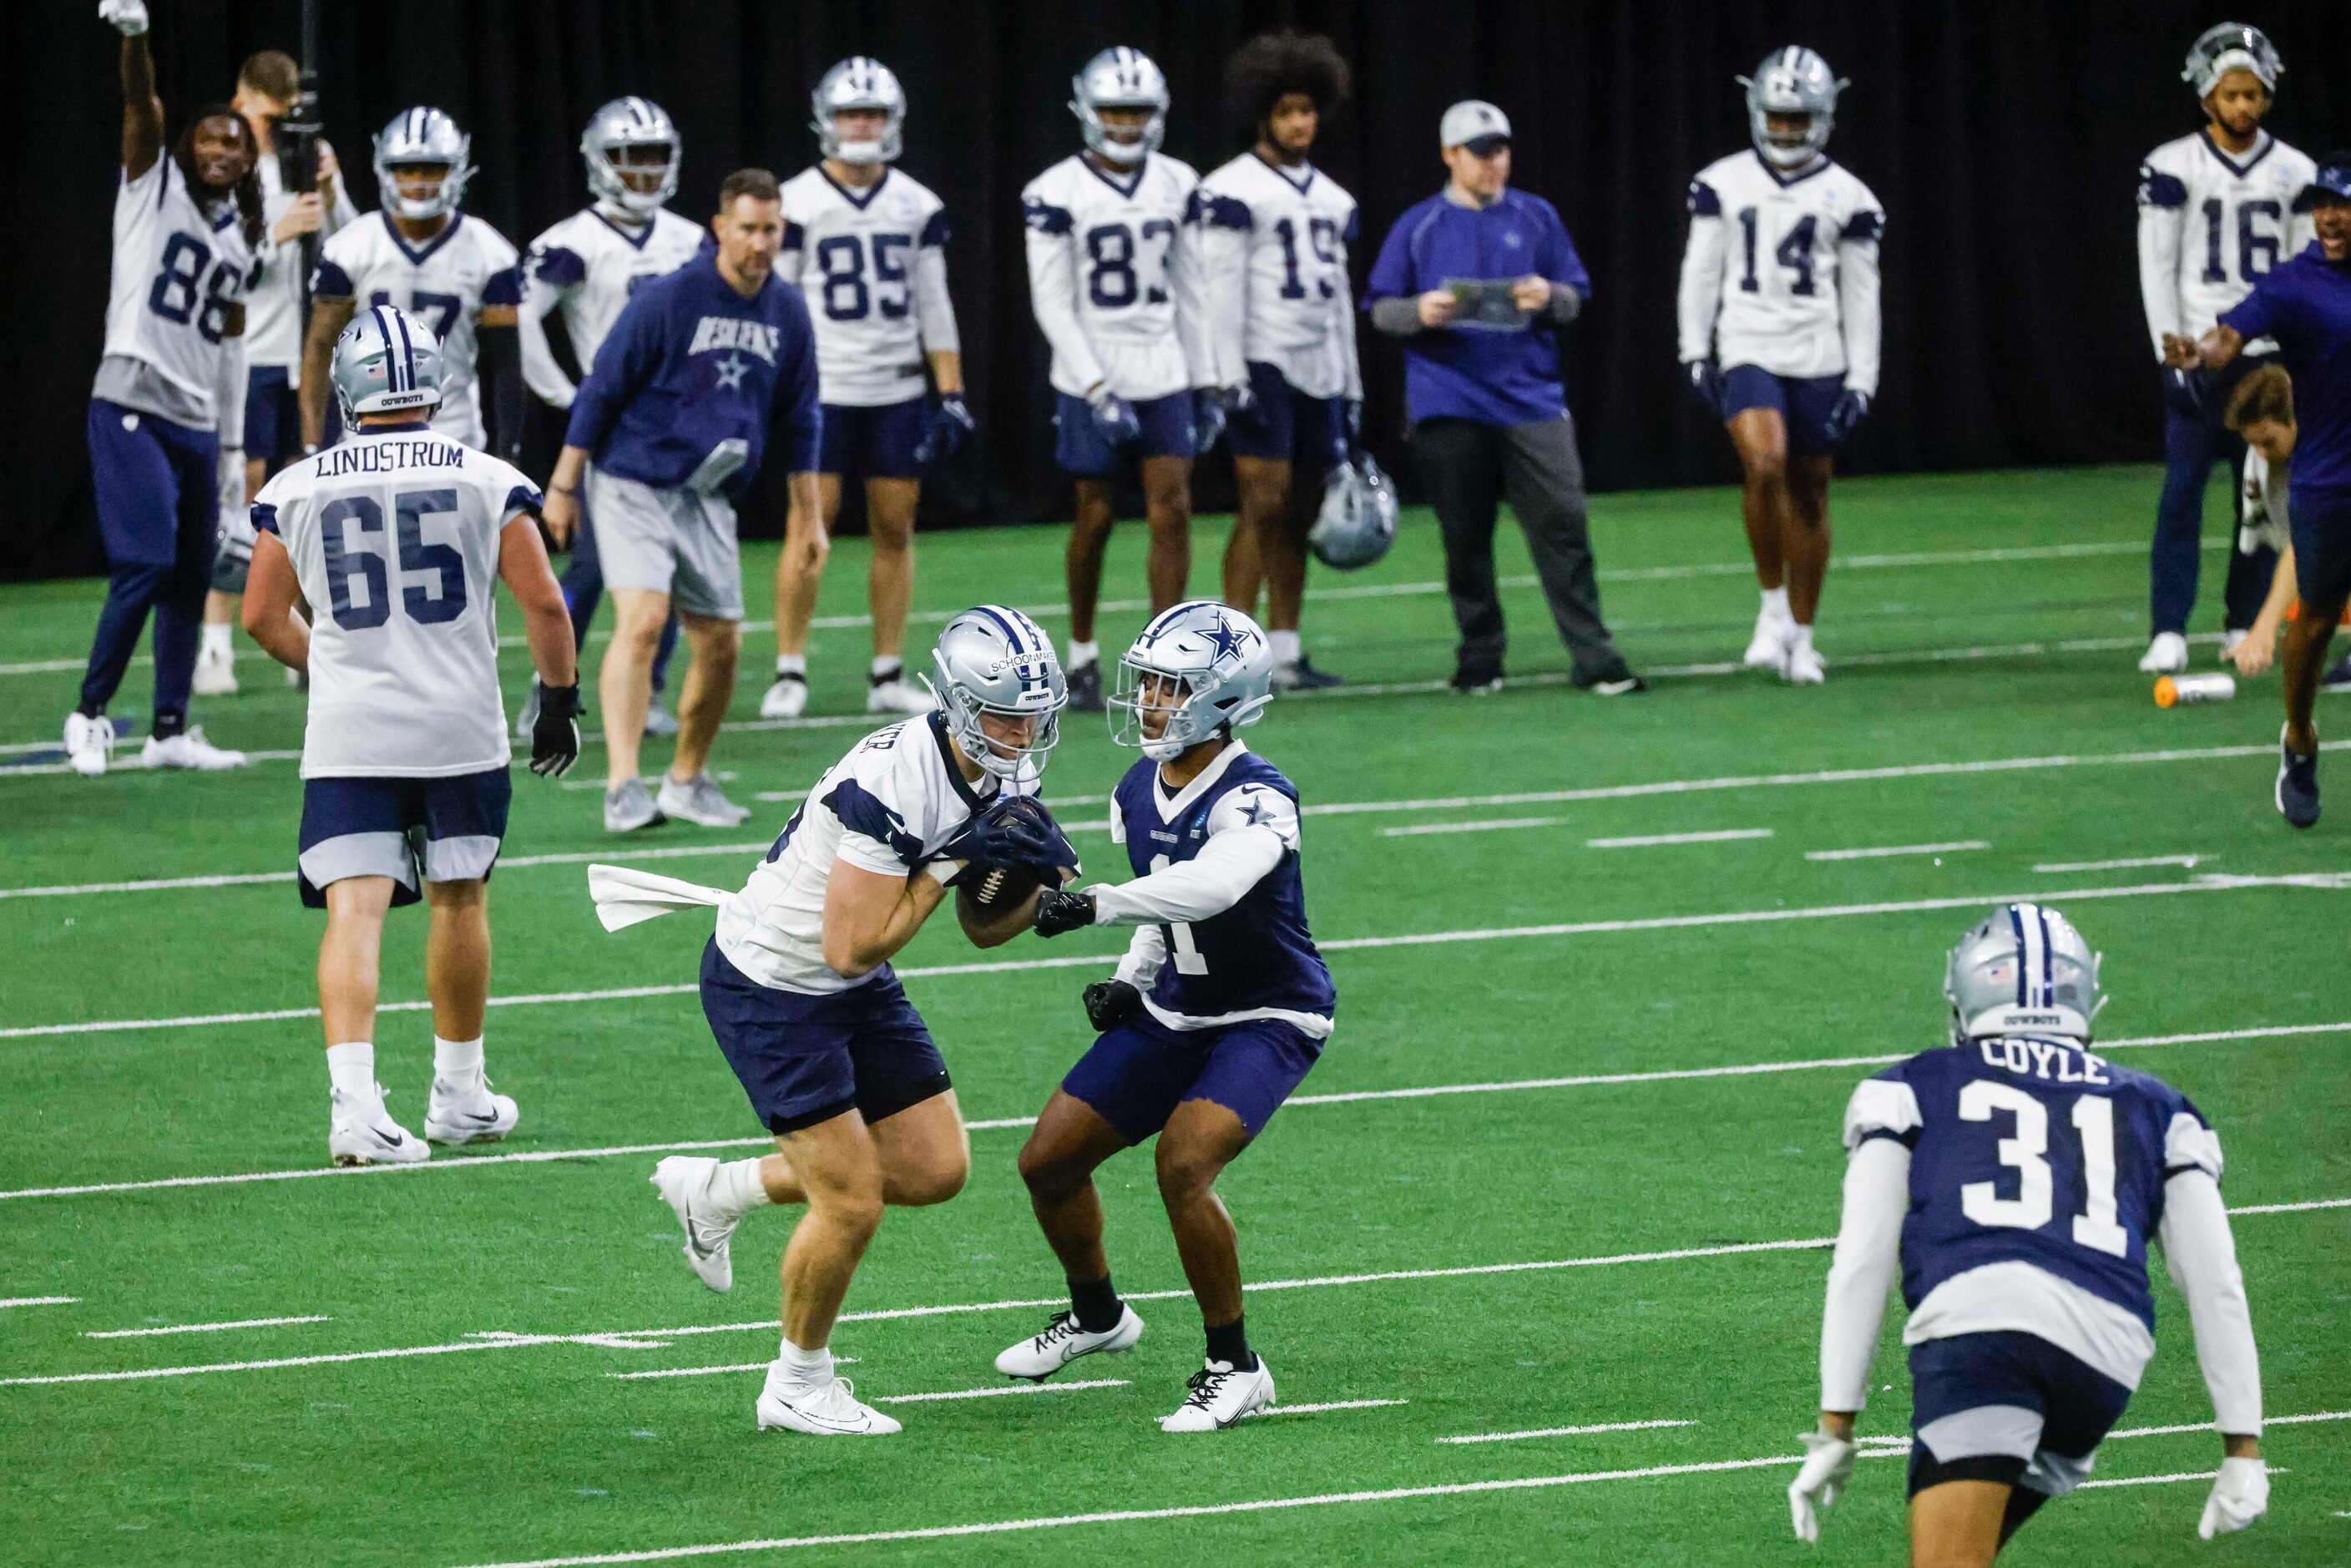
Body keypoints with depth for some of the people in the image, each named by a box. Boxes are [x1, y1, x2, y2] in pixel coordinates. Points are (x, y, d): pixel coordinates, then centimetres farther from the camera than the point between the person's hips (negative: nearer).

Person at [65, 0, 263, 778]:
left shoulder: (240, 239, 16)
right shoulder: (155, 185, 2)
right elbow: (141, 106, -16)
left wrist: (233, 446, 19)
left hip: (197, 422, 7)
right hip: (134, 406, -7)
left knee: (191, 580, 7)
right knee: (147, 567, -13)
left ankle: (170, 729, 15)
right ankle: (89, 713, -1)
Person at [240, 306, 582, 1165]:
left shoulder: (296, 491, 1)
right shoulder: (489, 482, -2)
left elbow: (263, 618, 9)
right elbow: (543, 604, -3)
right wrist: (559, 700, 11)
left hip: (348, 737, 0)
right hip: (461, 730, 0)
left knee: (354, 911, -5)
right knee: (459, 900, 16)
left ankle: (353, 1098, -22)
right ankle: (459, 1094, 27)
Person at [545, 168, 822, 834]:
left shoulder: (787, 312, 5)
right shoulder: (668, 300, -12)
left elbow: (798, 421, 16)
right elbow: (600, 392, -7)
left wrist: (810, 517, 16)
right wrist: (563, 486, -6)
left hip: (708, 501, 6)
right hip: (635, 485, -6)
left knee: (720, 644, 6)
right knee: (642, 622, -20)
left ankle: (687, 781, 24)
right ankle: (622, 787, -25)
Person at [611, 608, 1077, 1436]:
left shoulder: (1000, 779, -4)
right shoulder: (893, 785, -32)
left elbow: (983, 930, 7)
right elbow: (852, 947, -29)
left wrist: (1037, 881, -14)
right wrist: (950, 865, -26)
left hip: (855, 992, 9)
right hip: (767, 987, -9)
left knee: (936, 1170, 9)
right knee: (851, 1205, -7)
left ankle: (718, 1190, 24)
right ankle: (798, 1387, 16)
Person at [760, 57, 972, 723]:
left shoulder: (916, 207, 8)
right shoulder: (797, 205, -3)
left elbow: (934, 306, 11)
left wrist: (951, 395, 7)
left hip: (897, 390, 4)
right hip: (822, 391, -4)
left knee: (895, 530, 4)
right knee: (809, 530, -7)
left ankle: (888, 675, 10)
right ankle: (789, 673, -1)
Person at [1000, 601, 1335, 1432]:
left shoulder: (1256, 799, -26)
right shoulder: (1141, 791, 0)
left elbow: (1211, 886, -47)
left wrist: (1097, 903, -53)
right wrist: (1131, 979, 2)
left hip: (1267, 1020, -8)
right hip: (1177, 1013, 8)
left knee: (1182, 1166, -28)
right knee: (1048, 1162, 8)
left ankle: (1235, 1368, -11)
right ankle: (1096, 1313, 37)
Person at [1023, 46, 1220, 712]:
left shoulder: (1176, 186, 6)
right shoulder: (1057, 195, -8)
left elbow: (1189, 292, 12)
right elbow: (1052, 305, -9)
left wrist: (1206, 384, 10)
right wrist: (1097, 391, -15)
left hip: (1164, 378, 4)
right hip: (1092, 378, -4)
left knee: (1173, 513, -5)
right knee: (1095, 518, 3)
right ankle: (1082, 655, 19)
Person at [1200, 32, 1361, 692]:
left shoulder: (1331, 200, 16)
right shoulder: (1233, 192, -6)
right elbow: (1221, 289, -11)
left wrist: (1352, 384, 19)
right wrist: (1230, 377, -16)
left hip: (1320, 368, 7)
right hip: (1263, 365, -7)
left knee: (1301, 512, 6)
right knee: (1264, 502, -12)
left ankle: (1285, 652, 9)